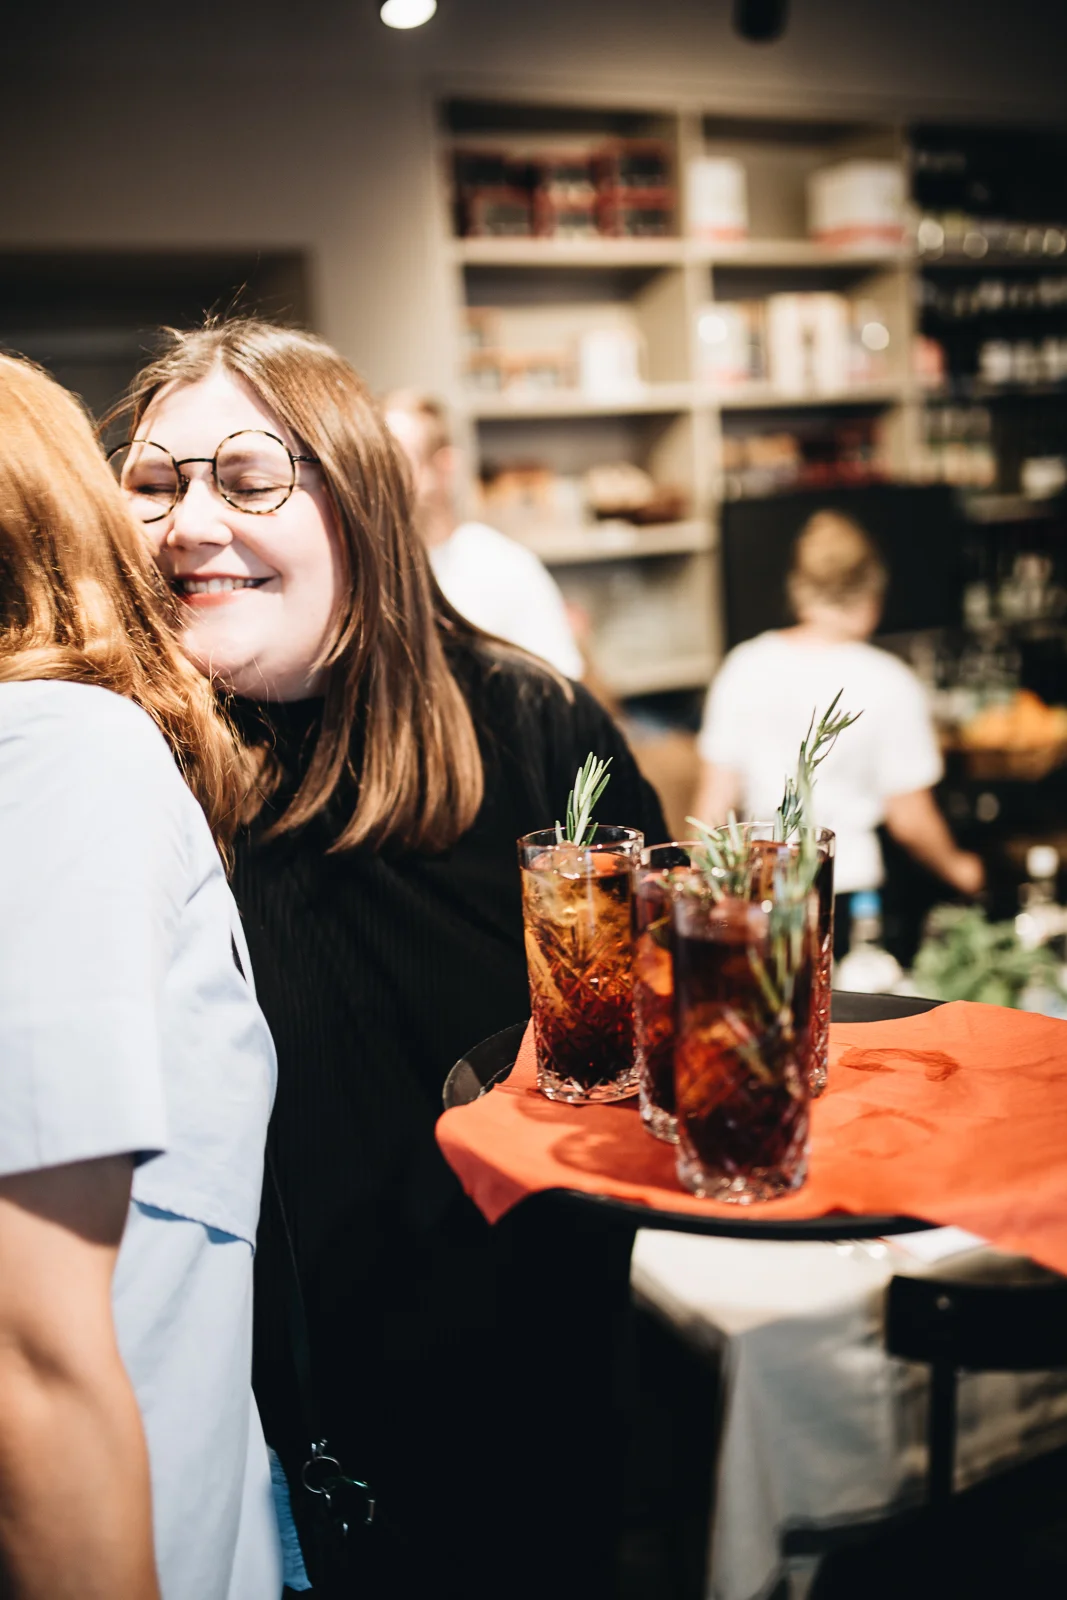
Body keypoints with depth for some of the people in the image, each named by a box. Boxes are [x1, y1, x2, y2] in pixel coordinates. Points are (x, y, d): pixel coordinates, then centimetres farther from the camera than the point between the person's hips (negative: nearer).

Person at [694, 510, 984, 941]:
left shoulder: (744, 666, 0)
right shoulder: (889, 683, -7)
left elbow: (715, 801, 4)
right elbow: (910, 821, -2)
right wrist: (957, 868, 18)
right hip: (849, 890, -3)